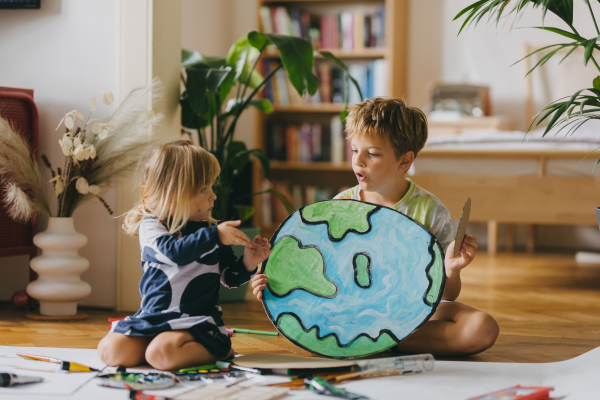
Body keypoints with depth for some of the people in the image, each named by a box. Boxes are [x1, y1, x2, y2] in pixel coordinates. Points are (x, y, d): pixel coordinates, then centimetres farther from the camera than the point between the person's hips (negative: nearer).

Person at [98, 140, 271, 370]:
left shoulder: (210, 229, 6)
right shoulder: (151, 227, -3)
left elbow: (229, 277, 13)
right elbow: (175, 252, -25)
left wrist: (247, 264, -8)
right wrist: (215, 236, -28)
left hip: (197, 321, -2)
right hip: (153, 317, 2)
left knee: (161, 353, -31)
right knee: (111, 351, -18)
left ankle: (217, 351, -5)